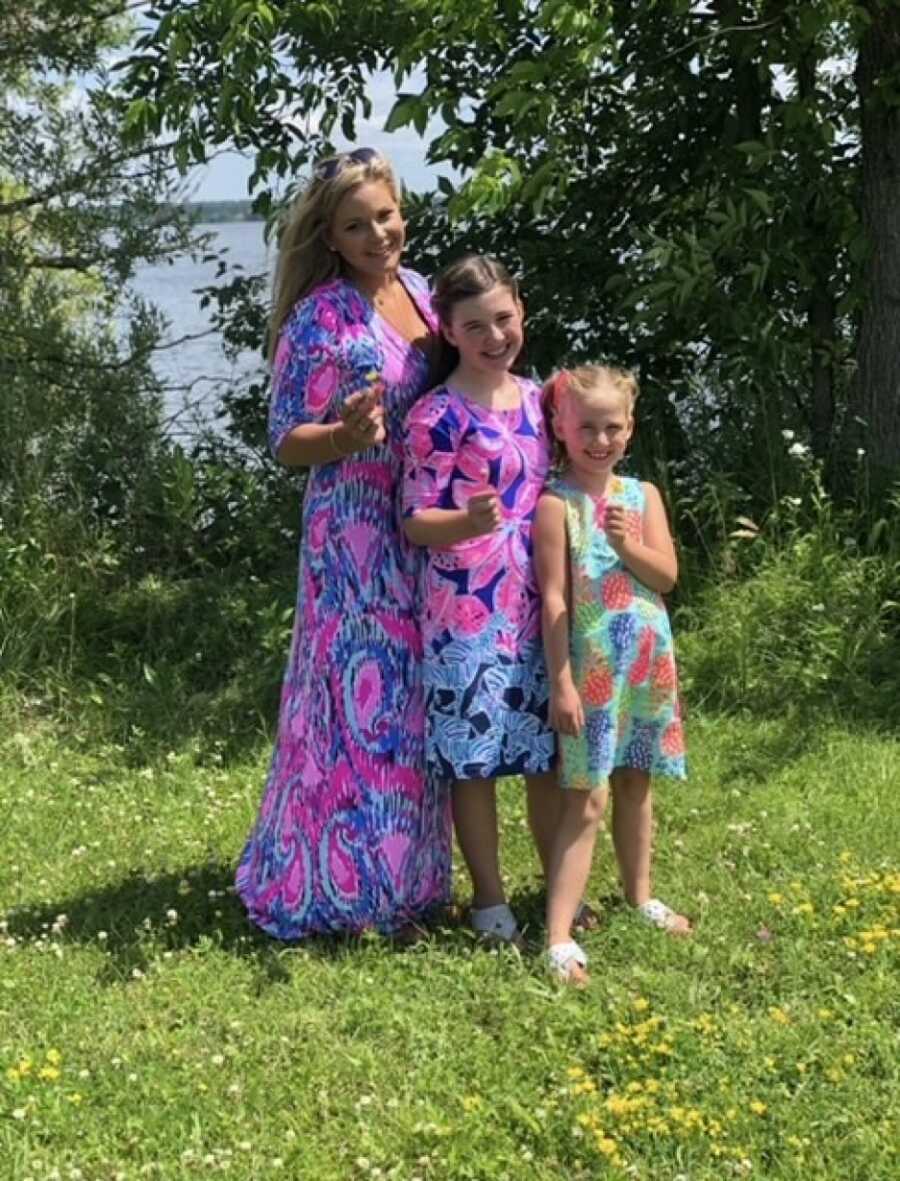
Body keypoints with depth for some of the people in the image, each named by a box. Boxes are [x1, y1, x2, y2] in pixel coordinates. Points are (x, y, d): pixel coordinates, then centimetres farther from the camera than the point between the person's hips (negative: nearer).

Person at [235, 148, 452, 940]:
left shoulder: (419, 291, 8)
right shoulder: (318, 318, -14)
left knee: (417, 699, 15)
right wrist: (347, 434, -32)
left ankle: (404, 875, 30)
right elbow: (288, 443, -14)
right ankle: (335, 886, 12)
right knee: (362, 696, -2)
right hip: (357, 535, -7)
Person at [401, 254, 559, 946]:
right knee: (475, 759, 4)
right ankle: (489, 897, 19)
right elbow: (416, 521, -12)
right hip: (469, 611, -6)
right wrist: (470, 522, -31)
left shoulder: (534, 395, 8)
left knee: (550, 753, 14)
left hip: (540, 604, 6)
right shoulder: (438, 415, -11)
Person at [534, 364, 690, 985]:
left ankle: (640, 896, 36)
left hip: (649, 661, 5)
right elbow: (553, 596, -12)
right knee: (587, 799, -9)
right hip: (591, 666, -5)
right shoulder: (557, 502, -9)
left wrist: (630, 547, -17)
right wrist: (561, 683, -15)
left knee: (635, 783, 18)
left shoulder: (643, 495, 7)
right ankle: (559, 938, -8)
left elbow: (667, 574, 3)